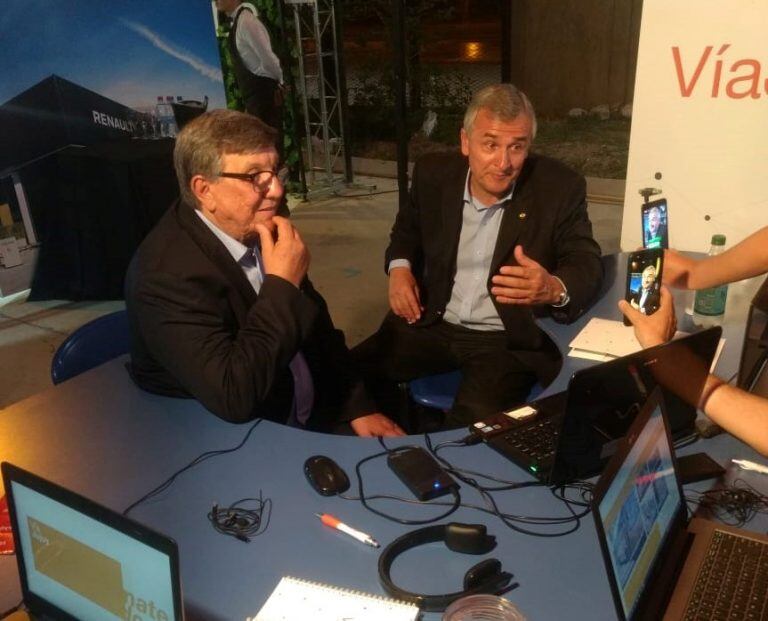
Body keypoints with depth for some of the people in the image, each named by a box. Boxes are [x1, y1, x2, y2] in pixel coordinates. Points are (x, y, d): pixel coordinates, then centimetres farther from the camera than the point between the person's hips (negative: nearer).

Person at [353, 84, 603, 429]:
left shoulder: (559, 188, -11)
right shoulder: (434, 174, -3)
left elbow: (589, 267, -10)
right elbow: (407, 229, 17)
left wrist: (554, 289, -34)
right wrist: (399, 267, -6)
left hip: (511, 340, -3)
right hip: (434, 325, 4)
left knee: (477, 419, -30)